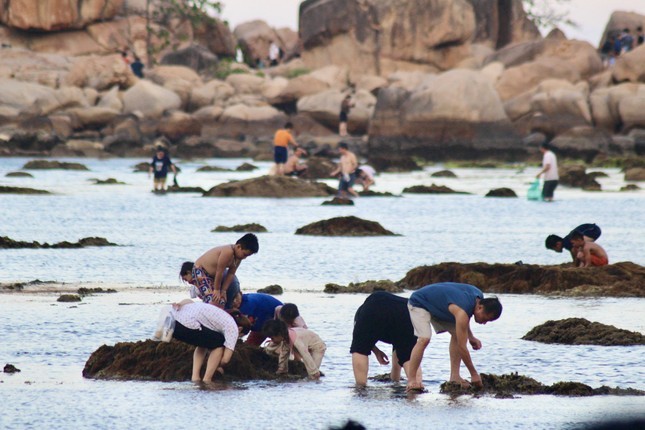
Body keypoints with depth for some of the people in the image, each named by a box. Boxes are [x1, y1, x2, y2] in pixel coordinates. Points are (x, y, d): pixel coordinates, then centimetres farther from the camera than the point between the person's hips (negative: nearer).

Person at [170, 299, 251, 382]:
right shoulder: (233, 328, 9)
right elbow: (225, 359, 4)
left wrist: (178, 305, 4)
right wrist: (217, 366, 24)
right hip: (187, 326, -8)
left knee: (203, 342, 30)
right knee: (219, 343, 13)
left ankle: (195, 377, 19)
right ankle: (206, 380, 9)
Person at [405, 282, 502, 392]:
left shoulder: (478, 296, -11)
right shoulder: (462, 312, -38)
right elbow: (462, 347, -33)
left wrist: (470, 337, 1)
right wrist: (474, 374, -27)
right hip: (419, 303, -9)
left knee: (457, 334, -3)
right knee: (424, 339, -28)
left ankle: (454, 377, -3)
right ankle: (411, 381, -27)